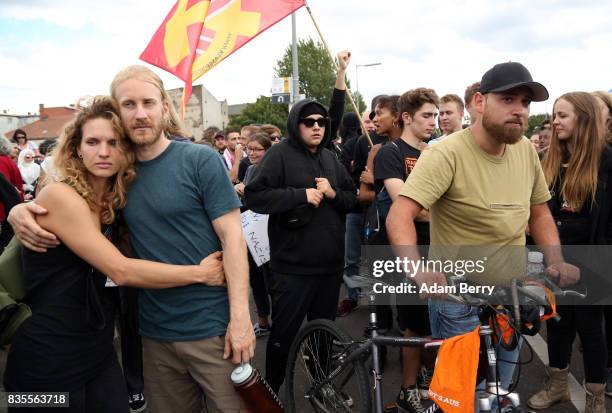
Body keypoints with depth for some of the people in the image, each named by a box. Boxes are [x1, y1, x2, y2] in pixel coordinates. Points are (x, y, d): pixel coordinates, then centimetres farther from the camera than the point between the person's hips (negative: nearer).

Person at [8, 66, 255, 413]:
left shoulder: (201, 160, -9)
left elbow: (232, 236, -12)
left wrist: (240, 315, -18)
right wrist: (19, 211, -6)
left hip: (212, 328, -4)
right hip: (156, 333, 5)